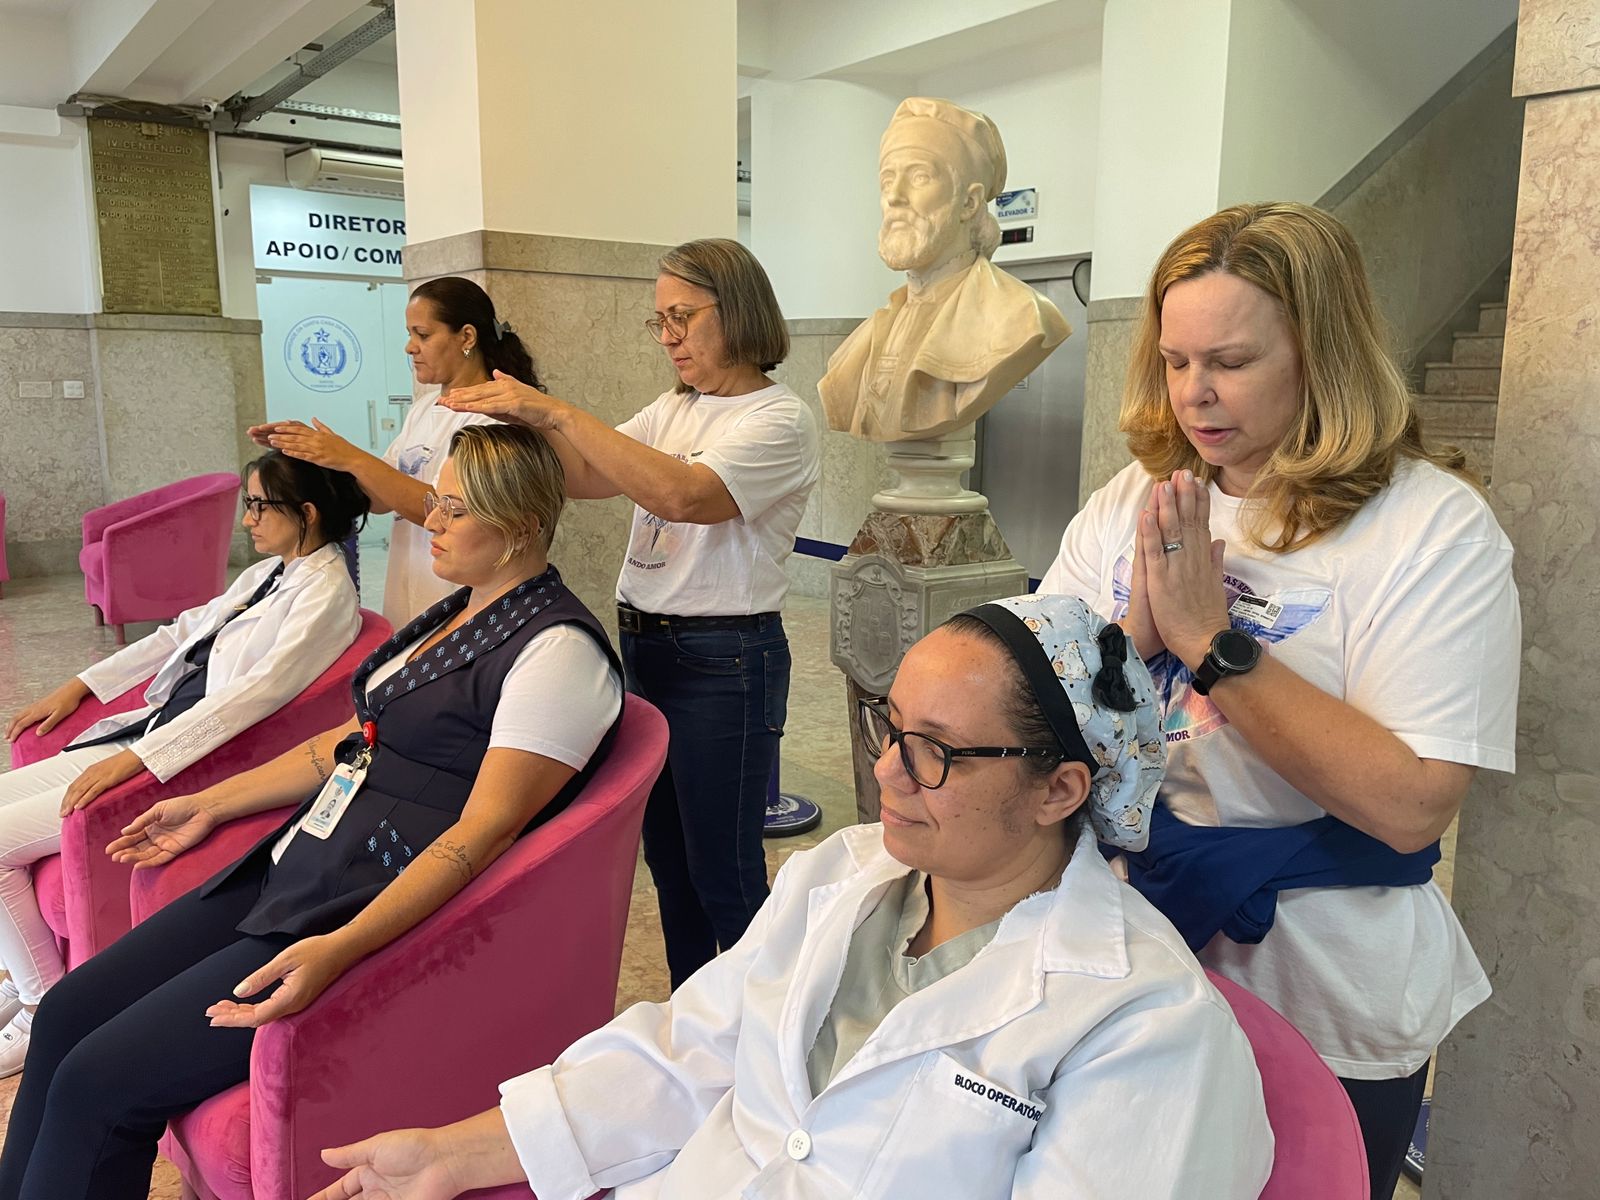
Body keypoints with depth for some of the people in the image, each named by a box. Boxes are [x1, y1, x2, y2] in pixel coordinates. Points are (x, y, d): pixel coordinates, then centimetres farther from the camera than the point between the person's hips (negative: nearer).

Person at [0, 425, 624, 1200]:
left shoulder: (559, 650, -16)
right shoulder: (453, 613, 13)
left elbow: (484, 829, -23)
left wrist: (339, 950, -31)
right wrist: (212, 804, 21)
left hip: (392, 911, -9)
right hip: (297, 868, 9)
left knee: (97, 1084, -11)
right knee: (64, 1017, 5)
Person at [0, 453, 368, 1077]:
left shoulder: (326, 594, -17)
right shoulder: (268, 572, 13)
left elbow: (256, 691, -26)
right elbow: (181, 632, 20)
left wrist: (136, 757, -27)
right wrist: (81, 684, 17)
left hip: (185, 763, -9)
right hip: (152, 730, 9)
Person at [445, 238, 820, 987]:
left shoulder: (778, 419, -12)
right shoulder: (672, 411, 13)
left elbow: (681, 494, -29)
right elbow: (581, 477, 3)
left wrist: (557, 412, -28)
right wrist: (519, 415, -14)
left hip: (723, 662, -8)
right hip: (643, 646, 8)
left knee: (723, 874, 3)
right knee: (668, 858, 18)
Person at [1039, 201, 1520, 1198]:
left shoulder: (1433, 526, -15)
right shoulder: (1133, 501, 0)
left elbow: (1413, 805, -25)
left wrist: (1210, 639, -26)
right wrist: (1137, 630, -22)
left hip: (1322, 1015, -4)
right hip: (1131, 972, 4)